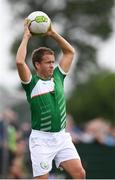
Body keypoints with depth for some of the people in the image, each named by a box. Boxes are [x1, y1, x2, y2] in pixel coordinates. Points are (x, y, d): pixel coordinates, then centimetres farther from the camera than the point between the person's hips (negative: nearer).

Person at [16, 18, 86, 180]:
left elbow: (70, 52, 16)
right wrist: (26, 36, -11)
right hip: (41, 138, -5)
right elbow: (20, 61, -21)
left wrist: (53, 34, 8)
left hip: (62, 136, 5)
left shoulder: (58, 77, 11)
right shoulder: (32, 83, -5)